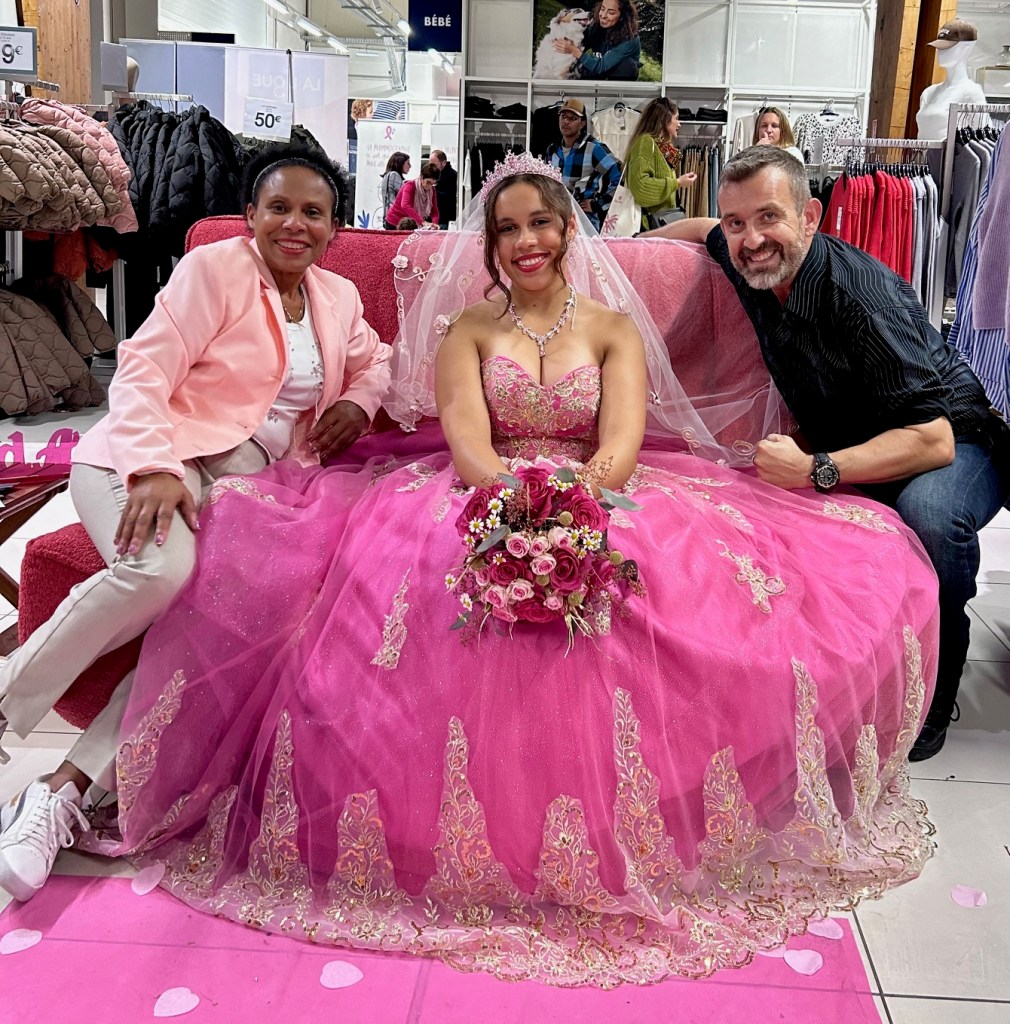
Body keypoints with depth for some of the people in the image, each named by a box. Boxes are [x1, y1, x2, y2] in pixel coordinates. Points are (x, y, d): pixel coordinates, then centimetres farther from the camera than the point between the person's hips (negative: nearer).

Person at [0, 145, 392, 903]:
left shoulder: (339, 297, 17)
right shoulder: (215, 267, -1)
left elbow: (373, 360, 36)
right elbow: (144, 370, -8)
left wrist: (358, 401, 13)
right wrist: (154, 468, -23)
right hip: (147, 464, -5)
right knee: (161, 569, -37)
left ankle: (66, 791, -19)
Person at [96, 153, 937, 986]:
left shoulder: (615, 328, 14)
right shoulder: (466, 326, 14)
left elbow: (621, 440, -4)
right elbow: (464, 433, -4)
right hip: (480, 500, 0)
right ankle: (452, 838, -13)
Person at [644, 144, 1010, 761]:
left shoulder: (860, 295, -31)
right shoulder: (753, 262, -9)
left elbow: (933, 439, -35)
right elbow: (702, 230, 18)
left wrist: (817, 472, -44)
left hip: (951, 444, -7)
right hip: (854, 445, 7)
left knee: (928, 513, -40)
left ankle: (930, 696, -17)